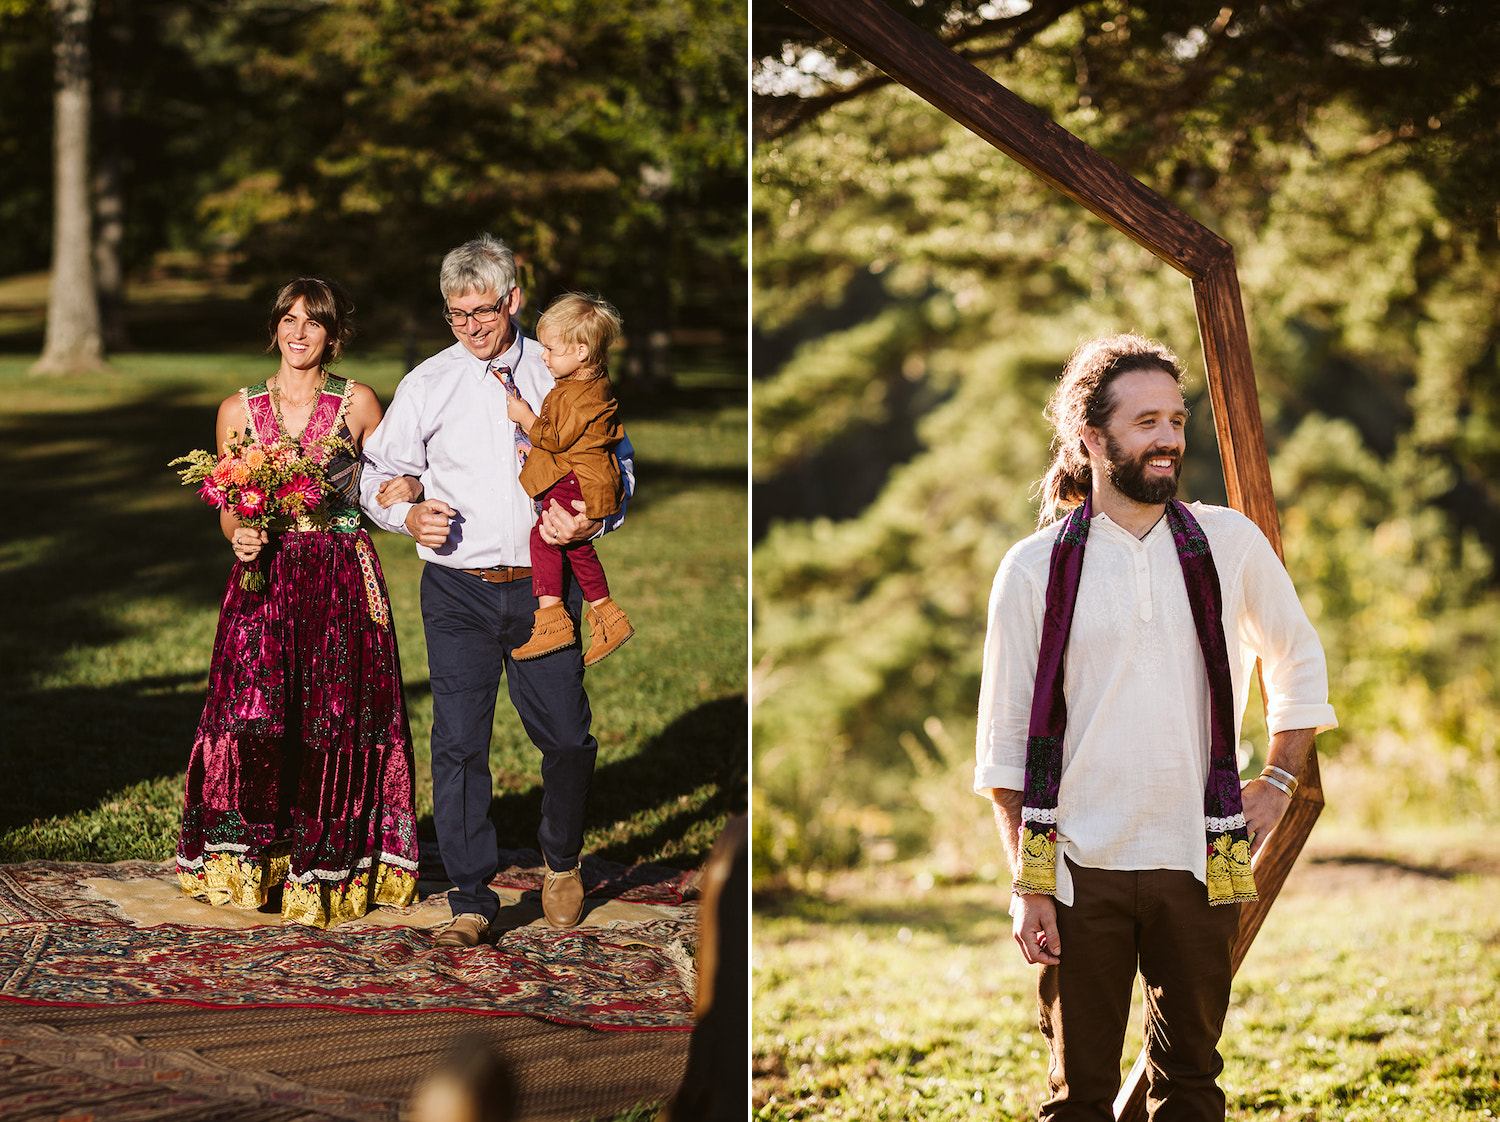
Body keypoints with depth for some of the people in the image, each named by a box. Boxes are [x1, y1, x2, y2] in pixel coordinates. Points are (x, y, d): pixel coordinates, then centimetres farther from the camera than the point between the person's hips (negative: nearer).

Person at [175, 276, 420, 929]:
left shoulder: (358, 404, 4)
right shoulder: (239, 410, 7)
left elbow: (390, 483, 15)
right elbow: (229, 511, 11)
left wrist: (400, 490, -5)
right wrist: (240, 537, -8)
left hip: (343, 580, -1)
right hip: (265, 579, 1)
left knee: (336, 721, -2)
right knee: (253, 713, -11)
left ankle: (325, 870, 10)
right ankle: (251, 863, 2)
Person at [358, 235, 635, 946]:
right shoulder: (426, 385, 6)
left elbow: (618, 465, 13)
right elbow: (377, 474, 13)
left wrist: (593, 521, -7)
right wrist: (409, 516, -8)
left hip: (545, 588, 0)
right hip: (458, 592, 0)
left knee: (568, 737, 1)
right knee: (459, 744, -4)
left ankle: (562, 865, 29)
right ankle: (472, 900, 6)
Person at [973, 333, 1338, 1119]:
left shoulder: (1230, 544, 3)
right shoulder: (1035, 569, -2)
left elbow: (1298, 659, 20)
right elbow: (1005, 743, 1)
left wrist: (1280, 781, 10)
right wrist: (1025, 883, -5)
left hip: (1197, 862, 2)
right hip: (1080, 872, -2)